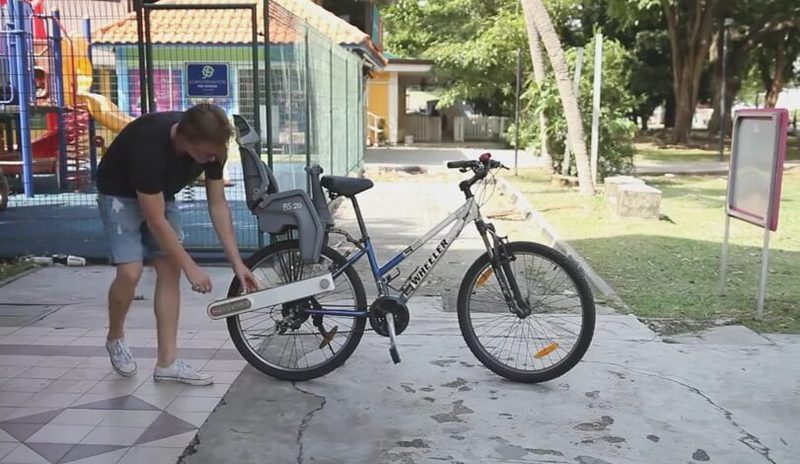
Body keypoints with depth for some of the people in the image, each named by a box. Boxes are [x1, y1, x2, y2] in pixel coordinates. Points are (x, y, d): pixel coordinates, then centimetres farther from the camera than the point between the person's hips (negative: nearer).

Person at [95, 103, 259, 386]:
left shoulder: (212, 145, -22)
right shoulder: (150, 145, -39)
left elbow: (218, 205, -12)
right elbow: (155, 220, -32)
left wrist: (237, 263, -14)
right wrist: (191, 267, -28)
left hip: (161, 194, 6)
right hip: (120, 194, -5)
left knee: (169, 271, -4)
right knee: (130, 272, -19)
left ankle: (167, 363, 1)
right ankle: (115, 338, 11)